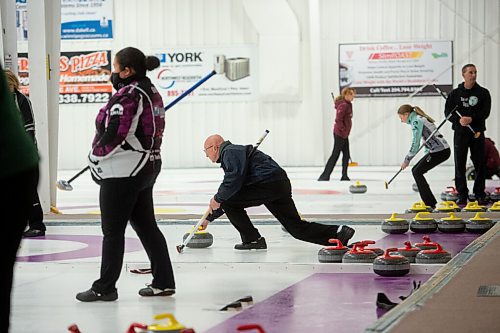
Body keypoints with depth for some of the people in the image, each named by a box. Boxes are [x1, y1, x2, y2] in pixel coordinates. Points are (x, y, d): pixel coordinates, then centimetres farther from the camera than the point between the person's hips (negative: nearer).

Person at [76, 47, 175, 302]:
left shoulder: (127, 96, -18)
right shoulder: (152, 93, 12)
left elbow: (113, 135, -21)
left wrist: (95, 158, -6)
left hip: (122, 172, -9)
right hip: (147, 167, 9)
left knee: (112, 231, -1)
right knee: (146, 225, 13)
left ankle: (105, 287, 5)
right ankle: (163, 281, 15)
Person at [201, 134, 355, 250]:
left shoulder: (230, 152, -1)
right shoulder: (234, 152, 31)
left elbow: (235, 178, -21)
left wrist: (217, 199, -10)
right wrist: (209, 218, 37)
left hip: (268, 184, -10)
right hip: (281, 185, 10)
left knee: (229, 201, -2)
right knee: (297, 228, 7)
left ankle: (253, 239, 1)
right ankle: (339, 234, -3)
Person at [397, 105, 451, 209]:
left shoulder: (416, 121, -12)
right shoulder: (419, 118, 19)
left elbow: (415, 144, -14)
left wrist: (406, 160, -5)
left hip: (440, 151, -10)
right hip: (442, 150, 10)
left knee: (417, 172, -6)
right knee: (416, 171, 12)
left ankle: (430, 203, -6)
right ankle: (429, 202, 12)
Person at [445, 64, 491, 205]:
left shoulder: (483, 93, 4)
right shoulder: (455, 93, 6)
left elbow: (485, 112, -6)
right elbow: (448, 112, 2)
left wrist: (472, 119, -22)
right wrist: (459, 120, -17)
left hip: (477, 132, 0)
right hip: (460, 132, 0)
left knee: (480, 164, 1)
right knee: (460, 164, 0)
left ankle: (479, 194, 10)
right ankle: (462, 194, 6)